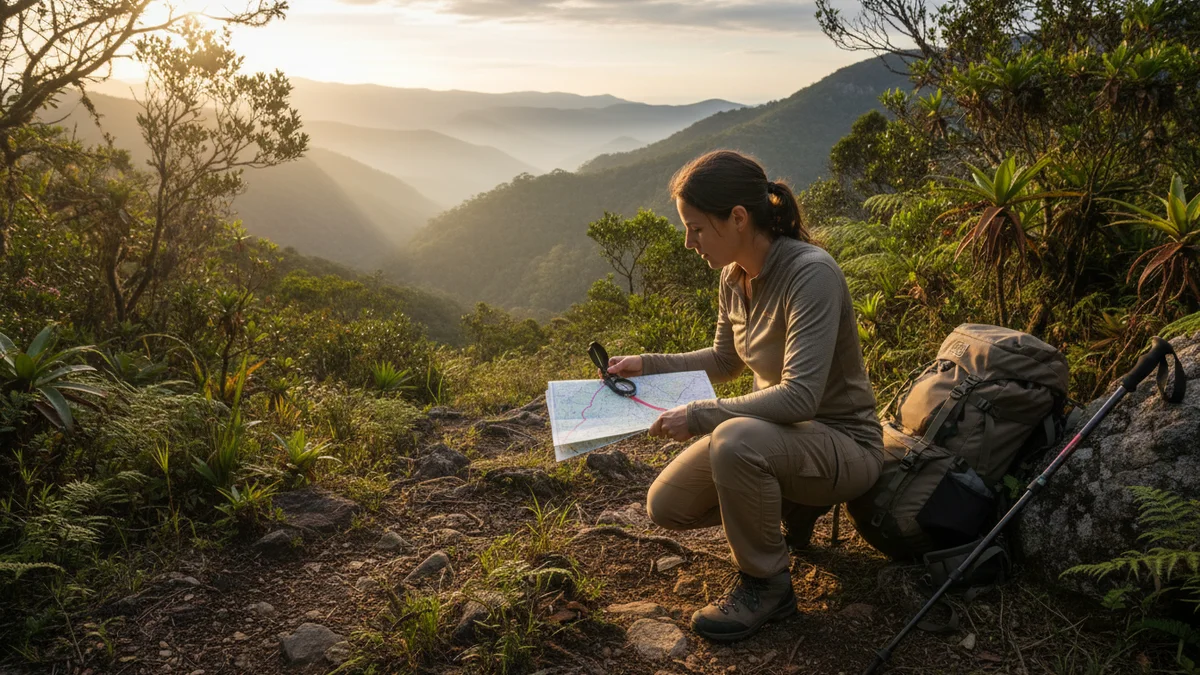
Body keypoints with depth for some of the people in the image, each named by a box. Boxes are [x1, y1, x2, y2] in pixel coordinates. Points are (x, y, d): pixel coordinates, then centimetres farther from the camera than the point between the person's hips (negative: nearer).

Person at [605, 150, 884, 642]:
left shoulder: (810, 273, -26)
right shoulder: (735, 276, 0)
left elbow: (800, 395, -32)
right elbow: (724, 361, 16)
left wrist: (698, 417, -31)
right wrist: (648, 366, 4)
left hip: (844, 443, -8)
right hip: (782, 432, 8)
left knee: (735, 440, -38)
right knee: (666, 506, 1)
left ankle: (766, 584, -13)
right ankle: (793, 505, 19)